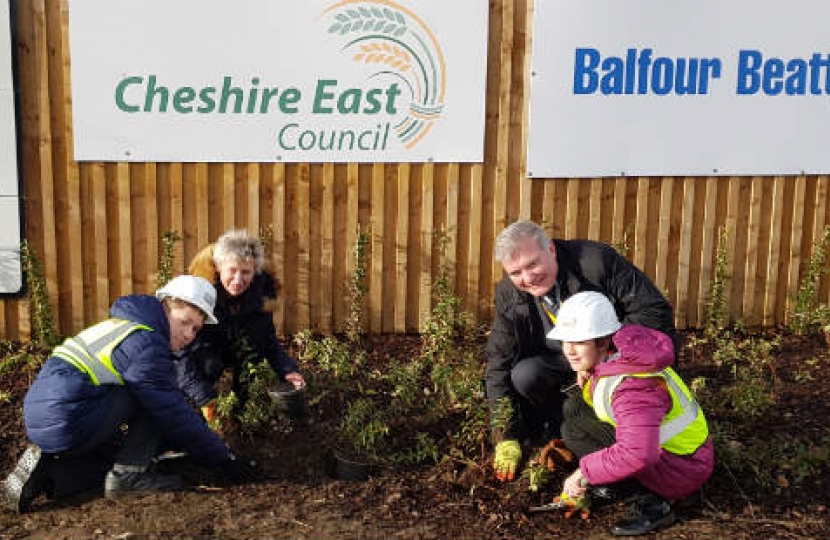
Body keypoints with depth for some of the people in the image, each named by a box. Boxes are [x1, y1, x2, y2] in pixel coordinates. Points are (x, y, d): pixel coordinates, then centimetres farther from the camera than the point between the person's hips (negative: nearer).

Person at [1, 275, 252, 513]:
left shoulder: (123, 326, 17)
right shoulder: (145, 344, -14)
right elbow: (174, 413, -12)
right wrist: (224, 457, -3)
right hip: (65, 424, -10)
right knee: (152, 395, -6)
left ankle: (44, 473, 10)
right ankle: (128, 475, -5)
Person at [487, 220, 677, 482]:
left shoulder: (597, 260, -23)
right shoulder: (508, 294, -10)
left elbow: (655, 311, -23)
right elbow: (499, 365, -8)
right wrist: (506, 439, -13)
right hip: (562, 364, 4)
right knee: (524, 375, -26)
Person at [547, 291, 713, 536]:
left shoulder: (631, 386, -31)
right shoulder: (610, 357, -4)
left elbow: (638, 454, -41)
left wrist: (583, 473, -29)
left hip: (683, 470, -9)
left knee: (575, 428, -19)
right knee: (575, 404, 3)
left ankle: (649, 503, -15)